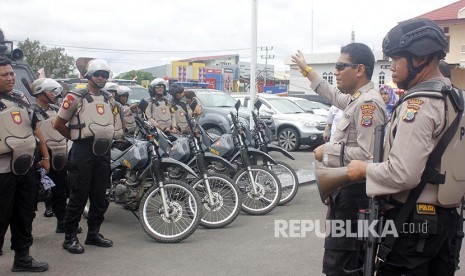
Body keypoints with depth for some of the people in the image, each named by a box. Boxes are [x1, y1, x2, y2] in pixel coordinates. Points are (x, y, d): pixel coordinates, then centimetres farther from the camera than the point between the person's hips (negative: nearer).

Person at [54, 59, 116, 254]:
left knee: (100, 195, 9)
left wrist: (107, 137, 14)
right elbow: (58, 124, -2)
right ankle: (70, 237, 5)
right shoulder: (75, 98, -5)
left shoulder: (109, 100, 14)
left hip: (103, 151, 6)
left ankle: (93, 233, 21)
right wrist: (77, 137, 3)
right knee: (79, 195, -4)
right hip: (83, 150, -6)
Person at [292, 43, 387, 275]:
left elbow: (367, 155, -28)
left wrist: (328, 150, -17)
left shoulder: (368, 103, -19)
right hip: (345, 190, 11)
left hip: (354, 193, -11)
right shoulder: (356, 99, 13)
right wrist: (306, 69, 43)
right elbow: (332, 94, 35)